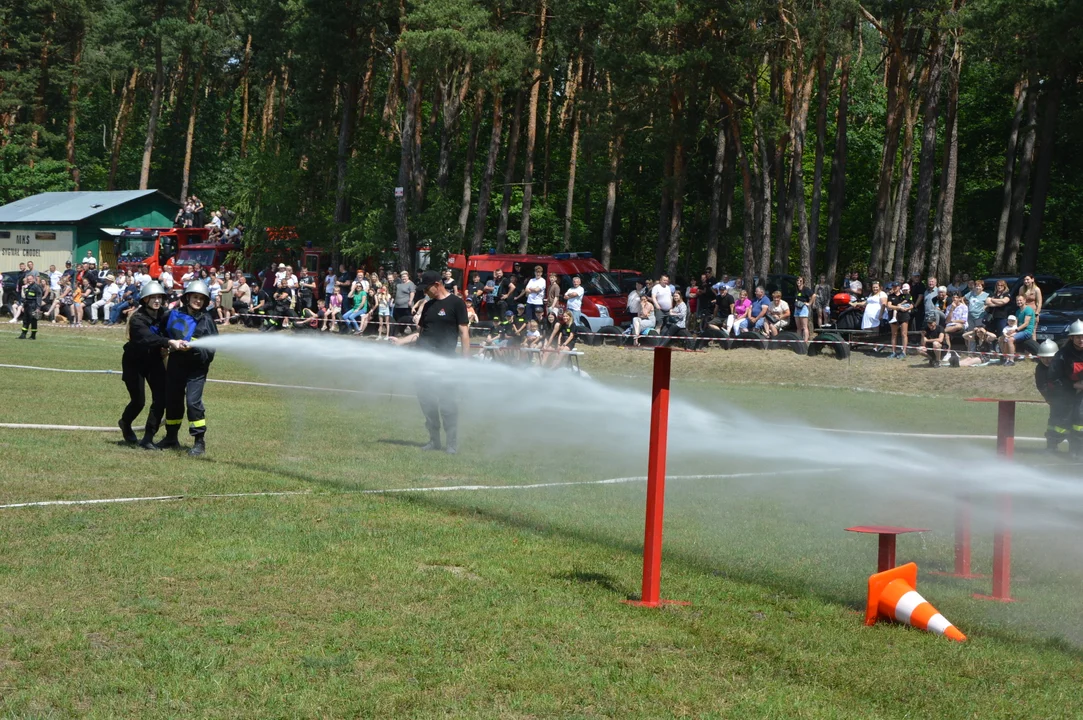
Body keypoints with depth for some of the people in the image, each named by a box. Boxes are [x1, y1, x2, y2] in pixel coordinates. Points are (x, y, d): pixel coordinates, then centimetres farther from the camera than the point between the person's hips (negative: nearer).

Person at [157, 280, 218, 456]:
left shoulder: (206, 320, -5)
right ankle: (171, 438, 31)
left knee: (193, 401, -14)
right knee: (172, 400, 13)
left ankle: (200, 442, -7)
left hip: (196, 368, -4)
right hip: (175, 364, 4)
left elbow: (210, 347, -11)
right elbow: (161, 332, 20)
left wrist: (192, 347, -25)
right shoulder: (173, 315, 3)